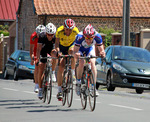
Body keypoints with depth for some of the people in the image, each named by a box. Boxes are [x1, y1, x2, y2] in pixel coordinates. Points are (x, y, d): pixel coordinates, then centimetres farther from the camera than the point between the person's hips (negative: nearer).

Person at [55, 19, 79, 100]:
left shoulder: (75, 31, -30)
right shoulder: (59, 31, -30)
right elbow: (57, 43, -31)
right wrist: (58, 52, -49)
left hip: (71, 45, 0)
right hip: (62, 46, 0)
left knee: (71, 52, -36)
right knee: (61, 67, -12)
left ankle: (72, 72, -13)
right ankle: (59, 90, -6)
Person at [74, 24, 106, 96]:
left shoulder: (97, 37, -34)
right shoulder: (80, 37, -39)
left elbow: (101, 49, -28)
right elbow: (75, 51, -37)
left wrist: (102, 53, -51)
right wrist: (76, 54, -60)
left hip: (90, 49, 2)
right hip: (80, 49, -2)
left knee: (93, 63, -20)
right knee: (81, 62, -26)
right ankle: (78, 83, -7)